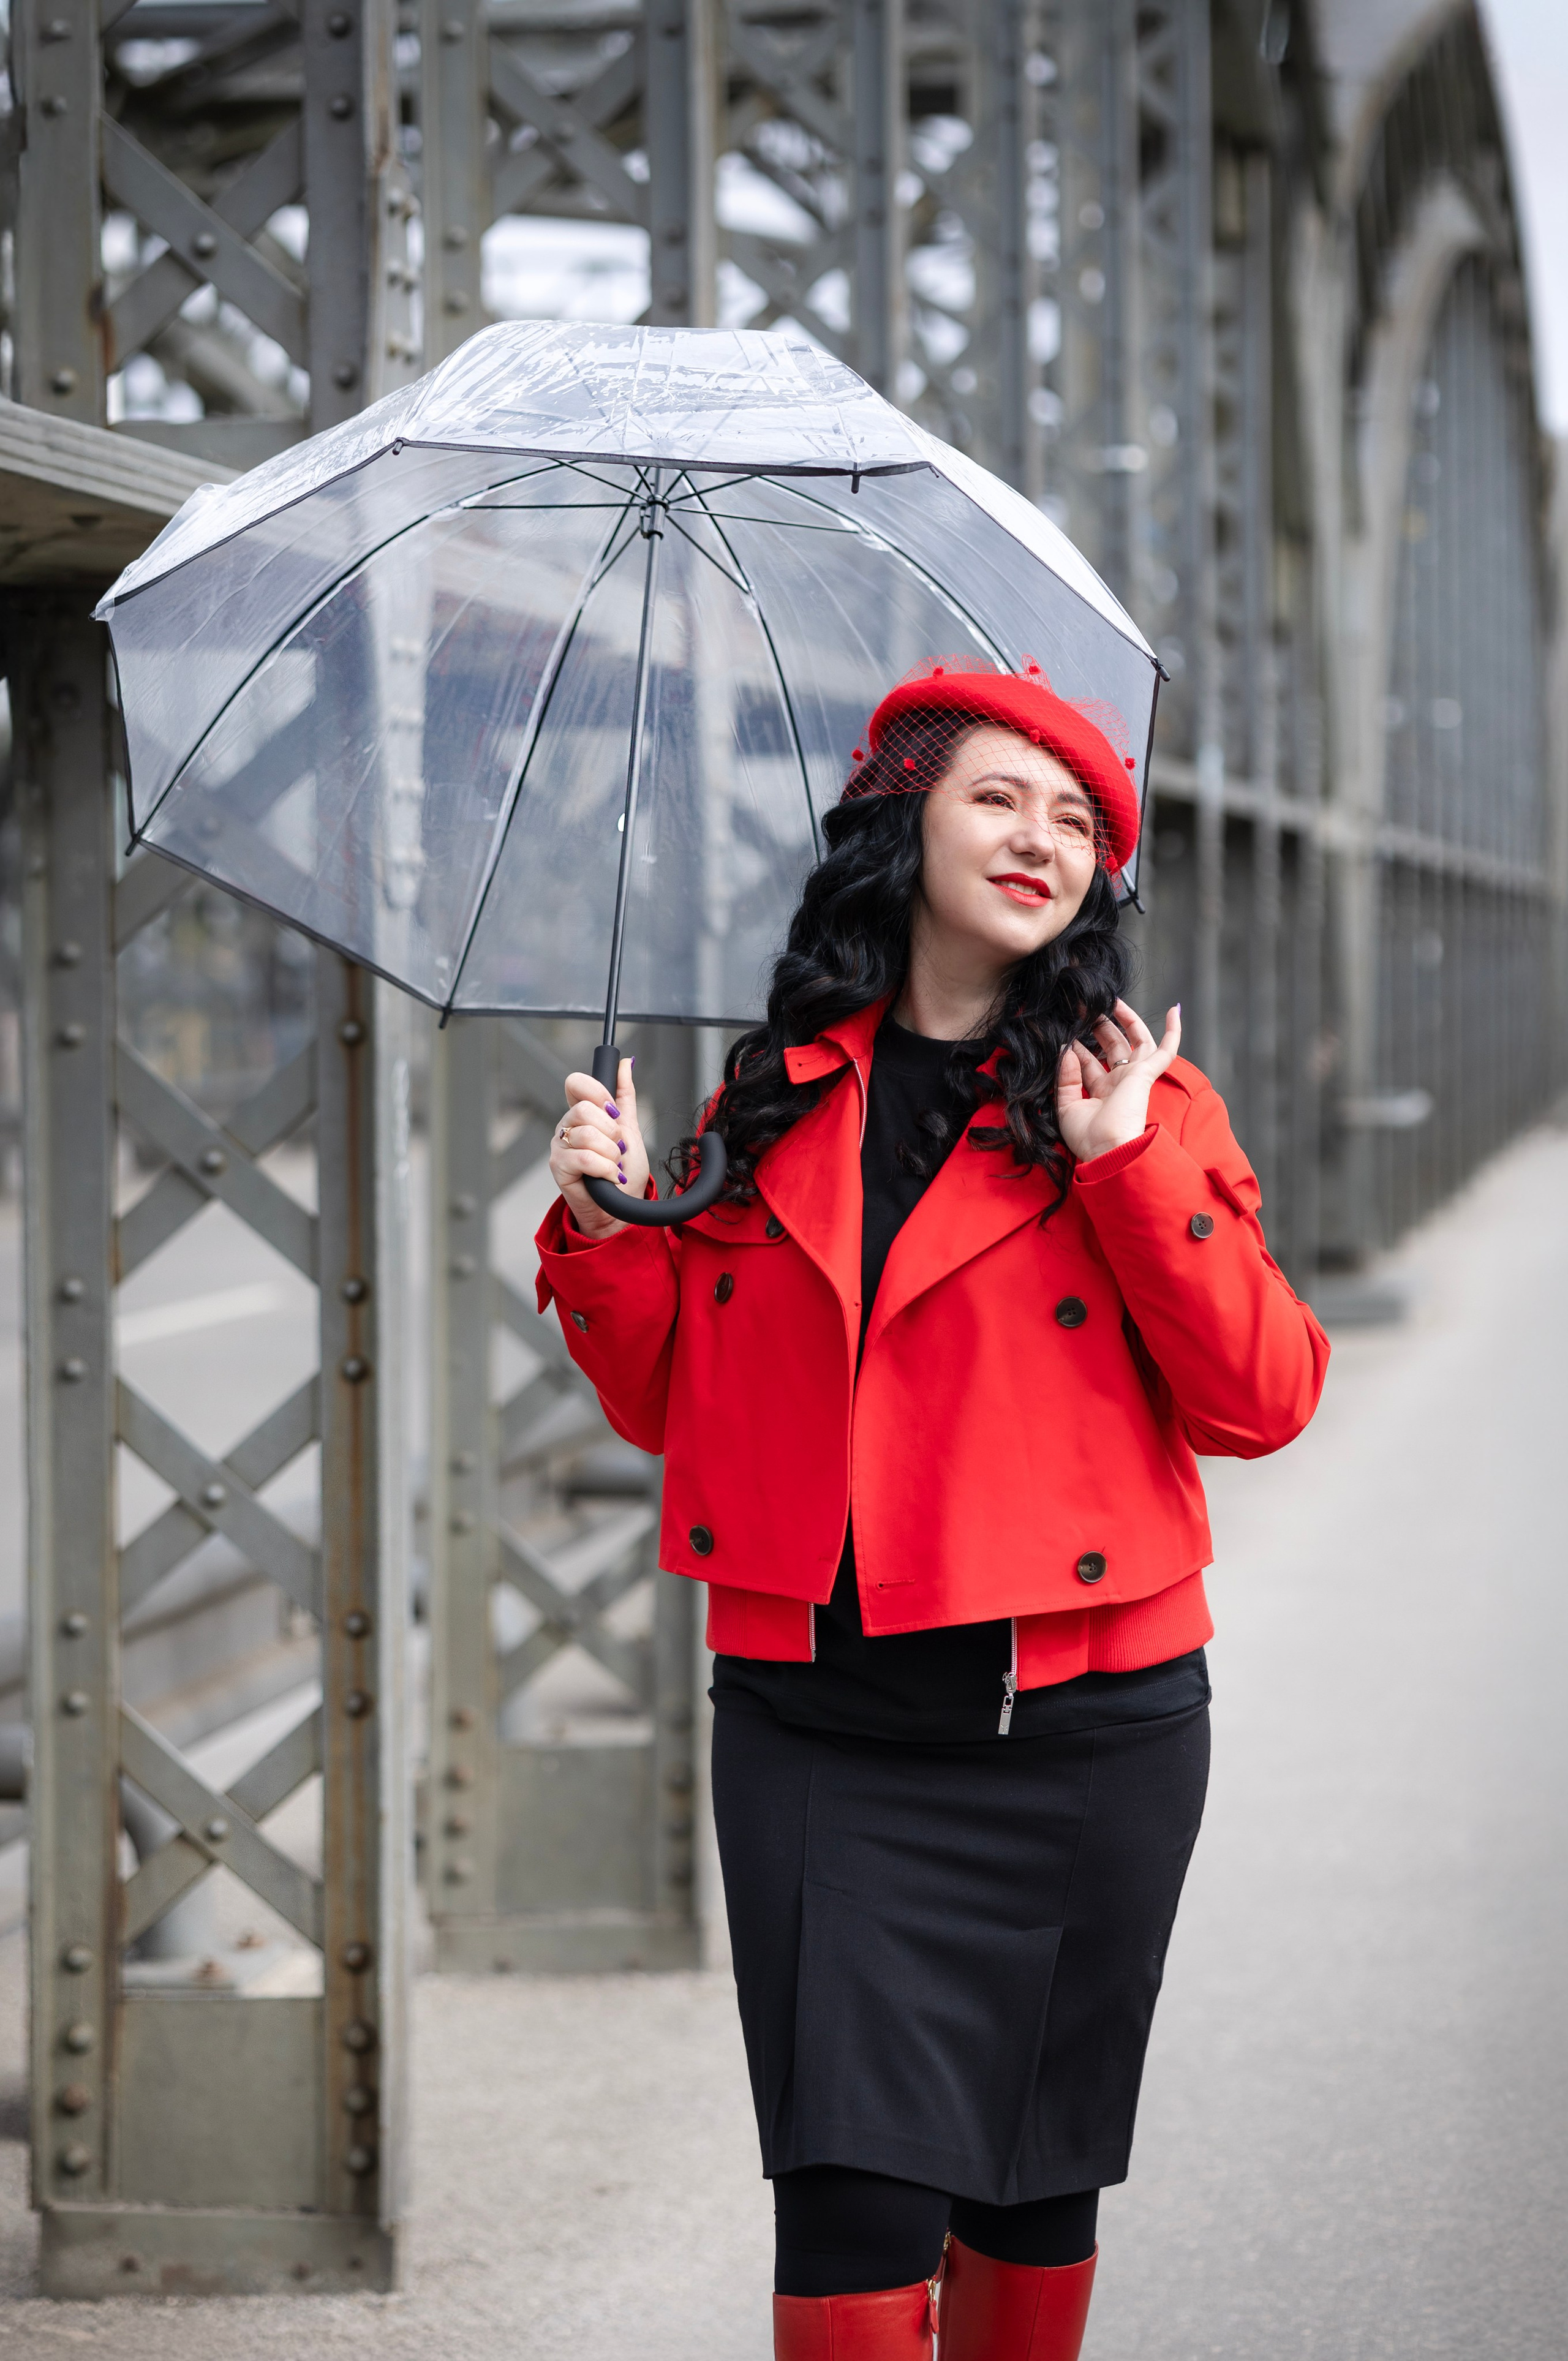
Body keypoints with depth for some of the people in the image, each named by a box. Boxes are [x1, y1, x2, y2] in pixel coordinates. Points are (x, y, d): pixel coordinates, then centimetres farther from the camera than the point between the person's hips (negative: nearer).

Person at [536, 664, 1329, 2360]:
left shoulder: (1142, 1105, 4)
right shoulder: (776, 1101, 9)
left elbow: (1261, 1401, -6)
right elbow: (674, 1398, 14)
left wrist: (1132, 1168, -13)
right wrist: (603, 1230, -3)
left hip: (1081, 1727, 0)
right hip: (819, 1728, 0)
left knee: (1033, 2185, 10)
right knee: (855, 2196, -9)